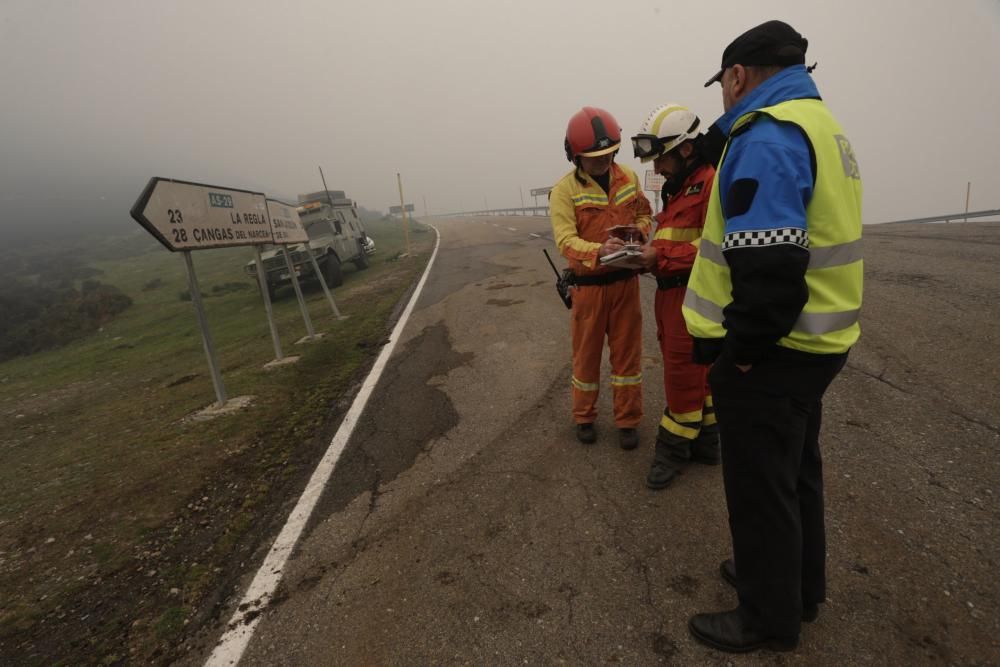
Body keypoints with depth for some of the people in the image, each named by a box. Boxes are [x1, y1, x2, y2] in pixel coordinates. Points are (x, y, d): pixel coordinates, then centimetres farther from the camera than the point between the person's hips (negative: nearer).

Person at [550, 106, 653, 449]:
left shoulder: (628, 177, 3)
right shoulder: (564, 190, -11)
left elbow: (645, 215, 14)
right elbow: (565, 241, -20)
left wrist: (637, 231, -9)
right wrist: (599, 250, -38)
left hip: (625, 280, 3)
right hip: (588, 285, -3)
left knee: (627, 351, 10)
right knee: (586, 352, 11)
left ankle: (627, 420, 25)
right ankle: (584, 417, 30)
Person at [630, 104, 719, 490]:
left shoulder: (712, 181, -12)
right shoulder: (678, 187, 20)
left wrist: (662, 256, -21)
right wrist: (650, 252, 5)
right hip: (670, 291, 10)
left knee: (682, 373, -1)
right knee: (694, 370, 16)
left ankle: (674, 447, 15)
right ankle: (705, 441, 30)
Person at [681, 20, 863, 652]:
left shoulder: (767, 136, -18)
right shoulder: (822, 125, 15)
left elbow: (769, 266, -28)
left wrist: (744, 349, -19)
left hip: (769, 356, -10)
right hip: (815, 343, 10)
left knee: (760, 487, 6)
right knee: (796, 470, 22)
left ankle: (770, 618, 27)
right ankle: (798, 585, 42)